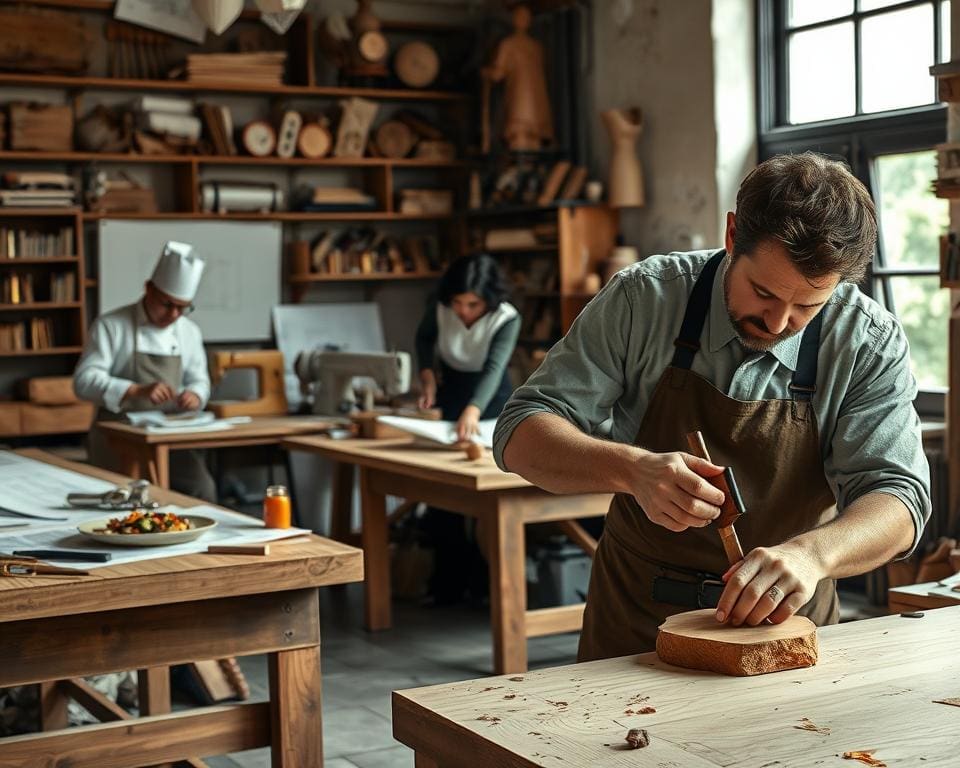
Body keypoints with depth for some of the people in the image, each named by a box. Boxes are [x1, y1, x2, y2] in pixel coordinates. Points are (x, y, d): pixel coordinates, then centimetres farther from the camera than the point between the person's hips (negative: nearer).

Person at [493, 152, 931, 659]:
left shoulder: (871, 344, -8)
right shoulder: (644, 297, -10)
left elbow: (896, 493, -12)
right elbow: (520, 435, -9)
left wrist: (810, 553, -35)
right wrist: (632, 469, -30)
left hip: (785, 623, 1)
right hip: (635, 623, -1)